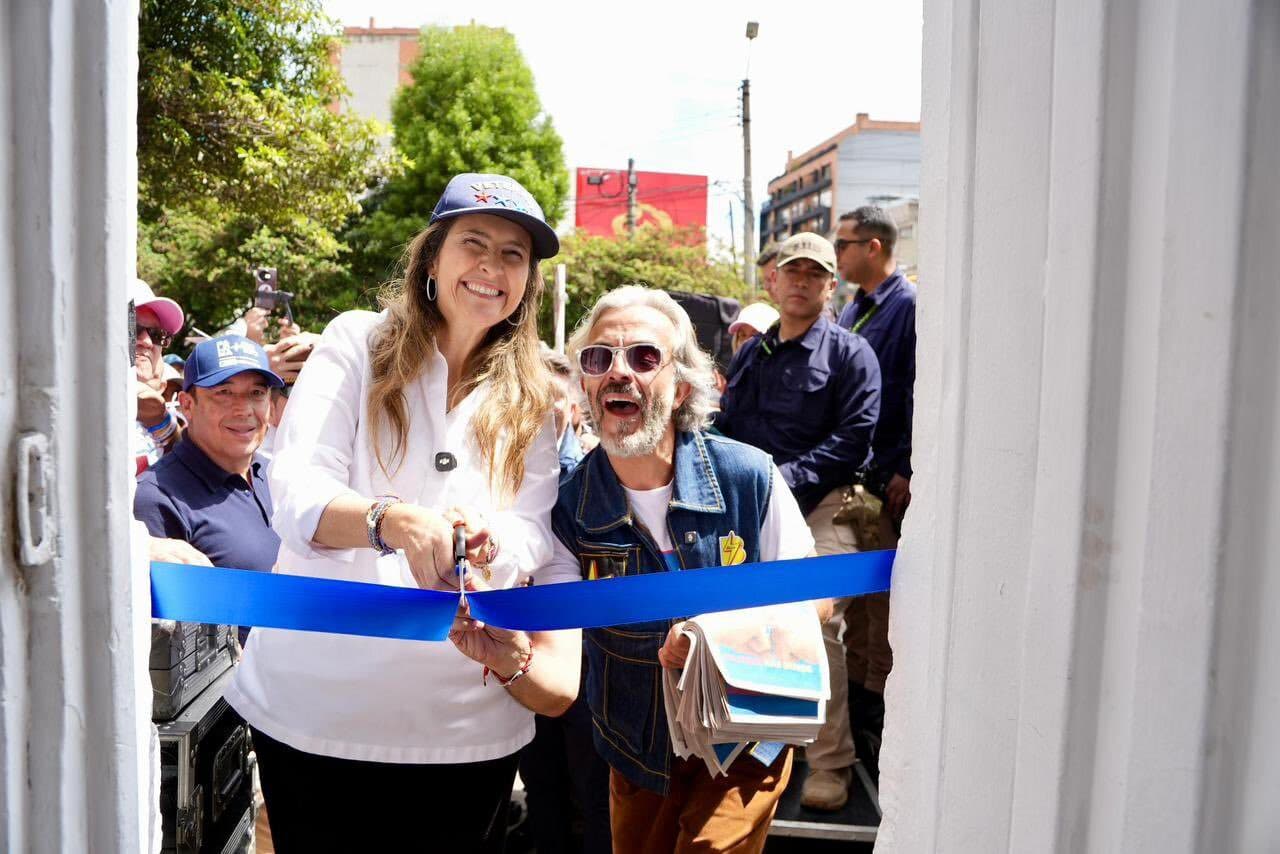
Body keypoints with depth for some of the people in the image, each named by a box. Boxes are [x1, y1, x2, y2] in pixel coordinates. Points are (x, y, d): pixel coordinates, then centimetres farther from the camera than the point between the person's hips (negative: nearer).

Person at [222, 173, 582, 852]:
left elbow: (533, 534, -4)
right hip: (316, 703, -2)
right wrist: (394, 520, -34)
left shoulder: (532, 401, 6)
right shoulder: (358, 342, -2)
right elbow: (294, 491, -13)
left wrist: (483, 541, -28)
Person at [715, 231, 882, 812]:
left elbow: (852, 439, -9)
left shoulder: (849, 354, 2)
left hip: (819, 508, -5)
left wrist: (784, 479, -17)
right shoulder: (748, 354, 19)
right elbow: (725, 427, 21)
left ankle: (830, 765, 2)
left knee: (817, 628, -11)